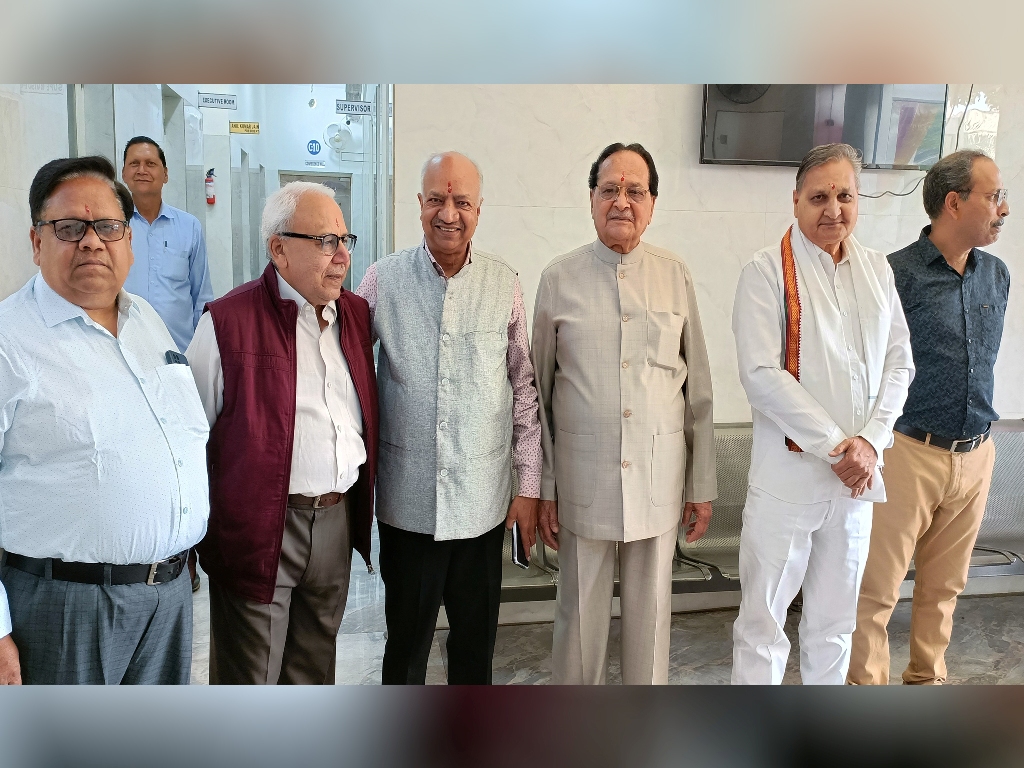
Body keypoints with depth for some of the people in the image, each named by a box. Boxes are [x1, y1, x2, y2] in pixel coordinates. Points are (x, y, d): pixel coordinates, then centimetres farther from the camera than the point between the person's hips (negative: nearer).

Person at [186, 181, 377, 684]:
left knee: (313, 668, 21)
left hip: (338, 521, 6)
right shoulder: (228, 322, -11)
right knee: (249, 678, 8)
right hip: (259, 527, -5)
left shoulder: (357, 314, 7)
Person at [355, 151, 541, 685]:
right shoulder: (383, 280, -2)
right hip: (406, 501, 0)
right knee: (406, 635, 14)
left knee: (476, 638, 15)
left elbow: (524, 387, 5)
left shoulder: (504, 285, 0)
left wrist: (529, 485, 3)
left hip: (482, 501, 1)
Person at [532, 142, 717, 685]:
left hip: (658, 476, 1)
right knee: (580, 610, 11)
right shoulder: (559, 279, -1)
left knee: (651, 610, 13)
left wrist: (703, 485, 5)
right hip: (582, 476, -1)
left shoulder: (675, 276, 1)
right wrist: (542, 487, 1)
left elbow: (698, 389, 5)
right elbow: (539, 391, 2)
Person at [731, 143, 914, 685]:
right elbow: (761, 375, -15)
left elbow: (899, 361, 7)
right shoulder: (768, 271, -8)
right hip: (788, 473, -5)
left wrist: (870, 440, -8)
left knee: (835, 619, 17)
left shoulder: (877, 269, 8)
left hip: (858, 472, 5)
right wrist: (835, 448, -15)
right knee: (763, 619, 3)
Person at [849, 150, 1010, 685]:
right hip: (909, 454, -6)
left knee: (944, 585, 18)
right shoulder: (896, 274, -13)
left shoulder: (996, 276, 8)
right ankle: (867, 685, 17)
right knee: (878, 588, 2)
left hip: (976, 455, 6)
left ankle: (927, 677, 35)